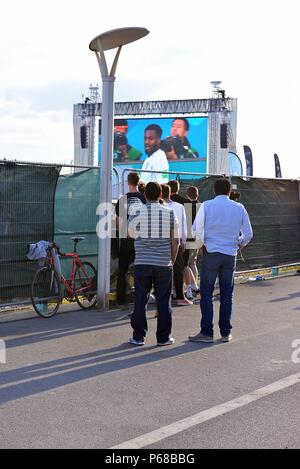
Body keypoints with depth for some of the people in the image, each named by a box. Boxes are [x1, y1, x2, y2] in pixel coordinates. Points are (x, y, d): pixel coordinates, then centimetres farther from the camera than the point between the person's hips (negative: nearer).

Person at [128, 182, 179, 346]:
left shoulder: (137, 213, -3)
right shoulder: (170, 214, 0)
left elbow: (131, 234, 12)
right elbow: (175, 242, 2)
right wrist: (172, 261, 13)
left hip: (142, 263, -1)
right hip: (164, 264, 1)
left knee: (140, 300, 6)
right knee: (164, 301, 7)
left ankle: (138, 336, 9)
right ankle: (164, 337, 10)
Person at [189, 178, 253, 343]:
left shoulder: (207, 206, -3)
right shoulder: (239, 208, 4)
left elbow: (197, 230, -6)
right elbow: (248, 234, 7)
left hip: (211, 253, -3)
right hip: (230, 255, 3)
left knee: (206, 293, 2)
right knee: (227, 294, 9)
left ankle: (206, 333, 0)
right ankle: (226, 333, 11)